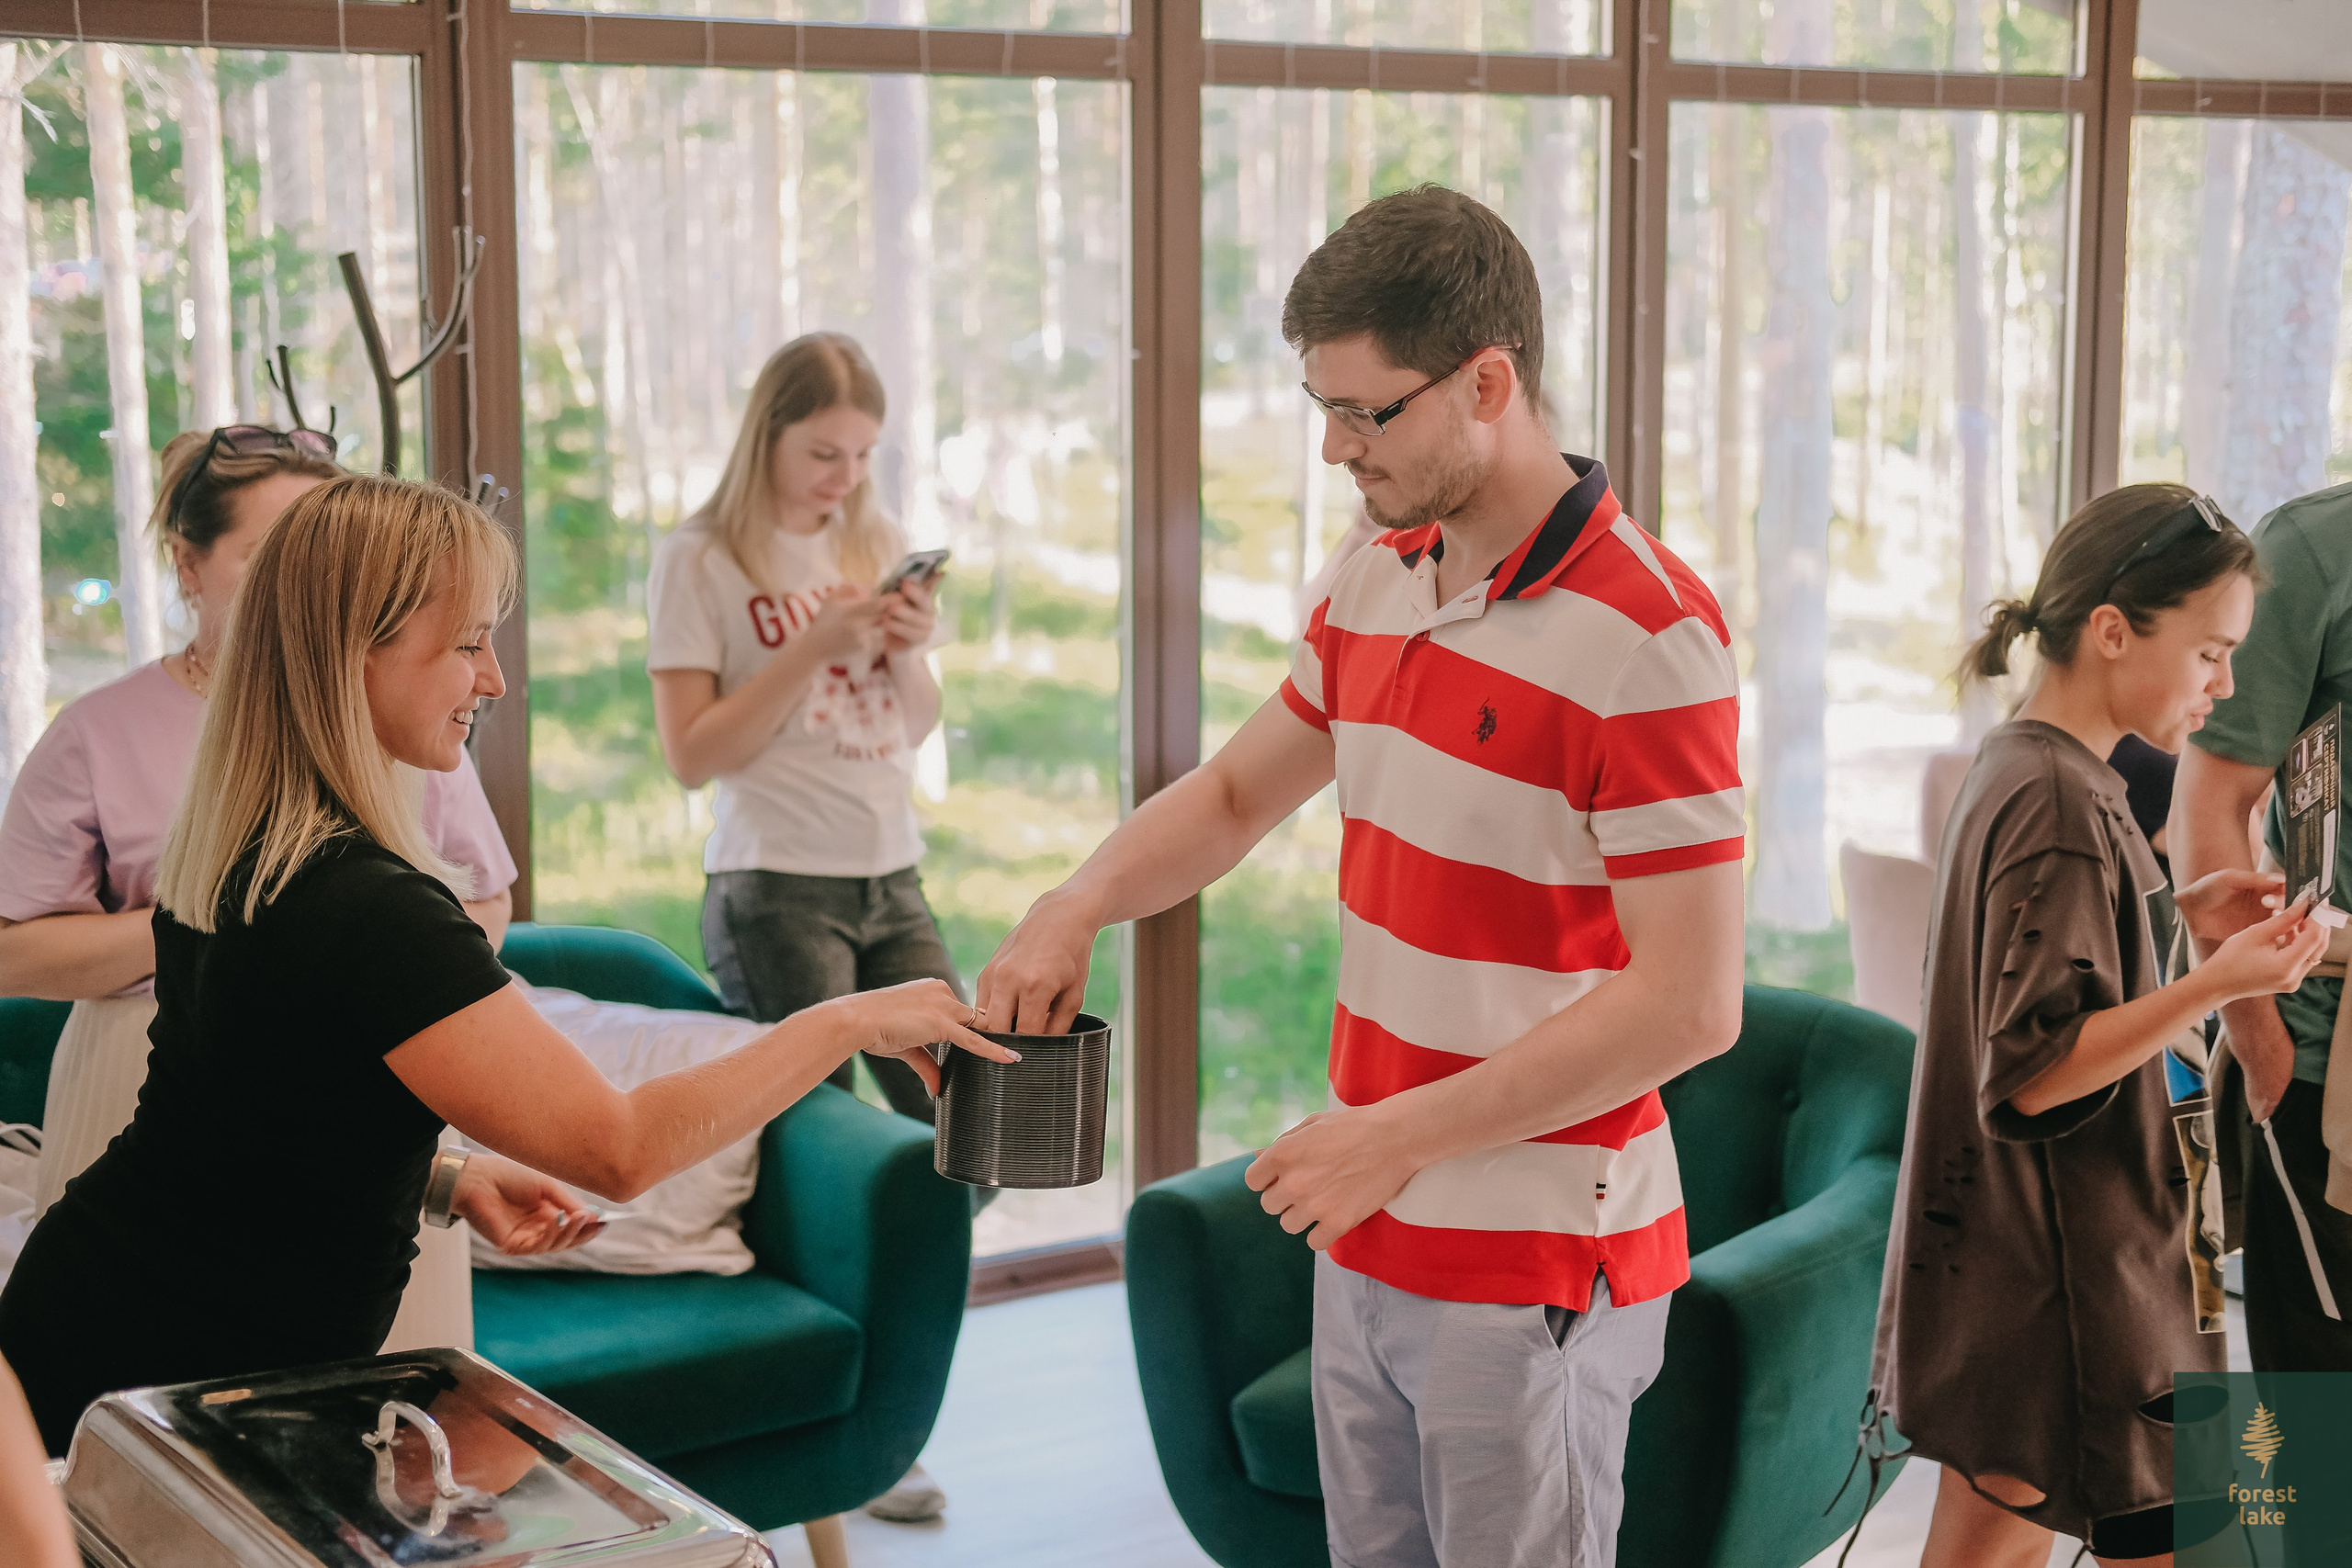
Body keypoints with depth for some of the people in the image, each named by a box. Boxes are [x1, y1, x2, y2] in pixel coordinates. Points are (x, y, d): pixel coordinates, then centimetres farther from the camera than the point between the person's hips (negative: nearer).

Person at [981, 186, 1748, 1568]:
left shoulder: (1645, 638, -19)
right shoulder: (1379, 586, 7)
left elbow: (1691, 1003, -22)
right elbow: (1235, 794, 20)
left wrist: (1398, 1137, -19)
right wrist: (1075, 910, 1)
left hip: (1538, 1270, -7)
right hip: (1372, 1243, 7)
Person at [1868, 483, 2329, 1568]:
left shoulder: (2012, 766, 10)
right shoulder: (2060, 804, -19)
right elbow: (2032, 1072, -22)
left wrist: (2180, 912, 11)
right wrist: (2215, 986, -29)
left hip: (1994, 1264, 10)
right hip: (2070, 1276, -10)